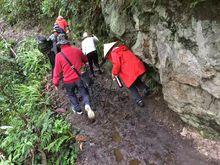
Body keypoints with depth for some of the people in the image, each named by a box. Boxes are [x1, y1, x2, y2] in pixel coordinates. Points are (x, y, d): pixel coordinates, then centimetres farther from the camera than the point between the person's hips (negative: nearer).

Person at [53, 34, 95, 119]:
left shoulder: (59, 55, -13)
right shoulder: (76, 50, -3)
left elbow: (57, 70, -7)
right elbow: (85, 59, 15)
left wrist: (56, 83, 4)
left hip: (68, 81, -1)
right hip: (79, 77, 2)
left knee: (71, 94, 24)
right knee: (84, 92, 15)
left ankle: (78, 109, 34)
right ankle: (87, 105, -12)